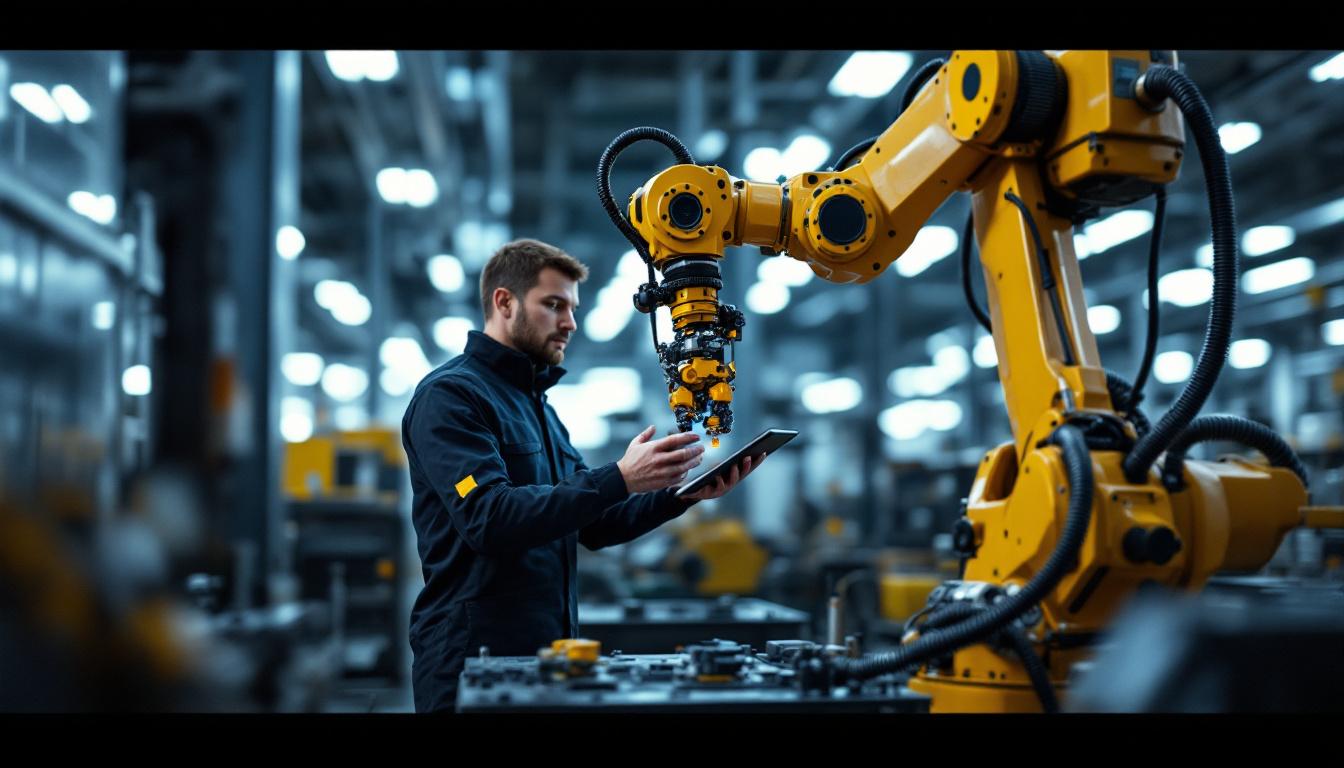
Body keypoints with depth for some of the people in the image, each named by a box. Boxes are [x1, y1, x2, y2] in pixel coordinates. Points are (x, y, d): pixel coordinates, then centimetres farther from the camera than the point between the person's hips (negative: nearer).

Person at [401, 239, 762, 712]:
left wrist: (680, 493, 1)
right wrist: (619, 479, -29)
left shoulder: (535, 402, 17)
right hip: (475, 660, -8)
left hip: (549, 653, 9)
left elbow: (593, 524, 16)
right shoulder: (450, 397, -12)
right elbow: (491, 521, -26)